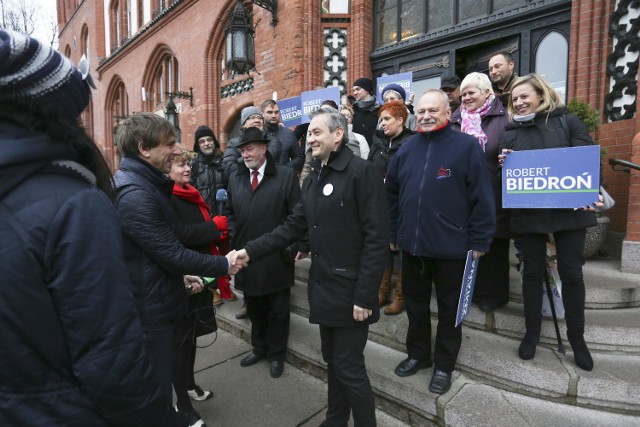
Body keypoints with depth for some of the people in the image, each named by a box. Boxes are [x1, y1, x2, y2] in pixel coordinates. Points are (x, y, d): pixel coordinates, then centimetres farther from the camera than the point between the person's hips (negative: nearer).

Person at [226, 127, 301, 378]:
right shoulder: (235, 178, 8)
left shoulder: (286, 175, -8)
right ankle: (259, 348, 42)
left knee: (278, 311, 12)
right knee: (254, 308, 20)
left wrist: (290, 249, -11)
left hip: (276, 258, -4)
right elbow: (230, 212, 17)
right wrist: (235, 239, 6)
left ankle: (276, 354, 33)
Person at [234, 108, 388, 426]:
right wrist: (251, 251, -1)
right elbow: (294, 226, 8)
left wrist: (364, 295, -19)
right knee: (332, 361, 22)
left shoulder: (361, 172, -14)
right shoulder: (313, 179, 11)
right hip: (323, 286, 7)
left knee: (349, 367, 5)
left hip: (350, 289, -7)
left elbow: (376, 238, -18)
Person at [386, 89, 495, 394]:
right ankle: (418, 354, 40)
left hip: (451, 245, -4)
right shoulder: (407, 149, 7)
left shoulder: (467, 146, -7)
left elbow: (481, 197, -9)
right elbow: (393, 194, 10)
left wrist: (479, 241, -11)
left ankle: (444, 365, 34)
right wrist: (394, 234, 8)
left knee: (449, 308, 13)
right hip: (412, 243, 5)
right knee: (415, 302, 18)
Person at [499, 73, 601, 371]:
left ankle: (576, 336, 25)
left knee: (571, 271, 6)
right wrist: (503, 164, -12)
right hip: (528, 212, 1)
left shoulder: (568, 121, 4)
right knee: (533, 271, 9)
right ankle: (532, 331, 25)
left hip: (568, 209, -1)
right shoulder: (511, 134, 9)